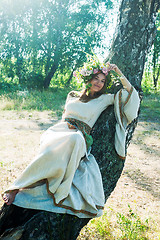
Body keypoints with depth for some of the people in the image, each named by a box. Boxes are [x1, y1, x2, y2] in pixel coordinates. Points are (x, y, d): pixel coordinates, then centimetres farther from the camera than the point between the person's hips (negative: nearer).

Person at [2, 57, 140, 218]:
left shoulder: (103, 99, 18)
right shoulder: (73, 96, 25)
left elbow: (130, 93, 15)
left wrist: (119, 73, 12)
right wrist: (66, 125, 12)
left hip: (79, 137, -1)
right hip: (58, 131, 2)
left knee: (75, 141, -43)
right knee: (53, 148, -39)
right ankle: (17, 187, -33)